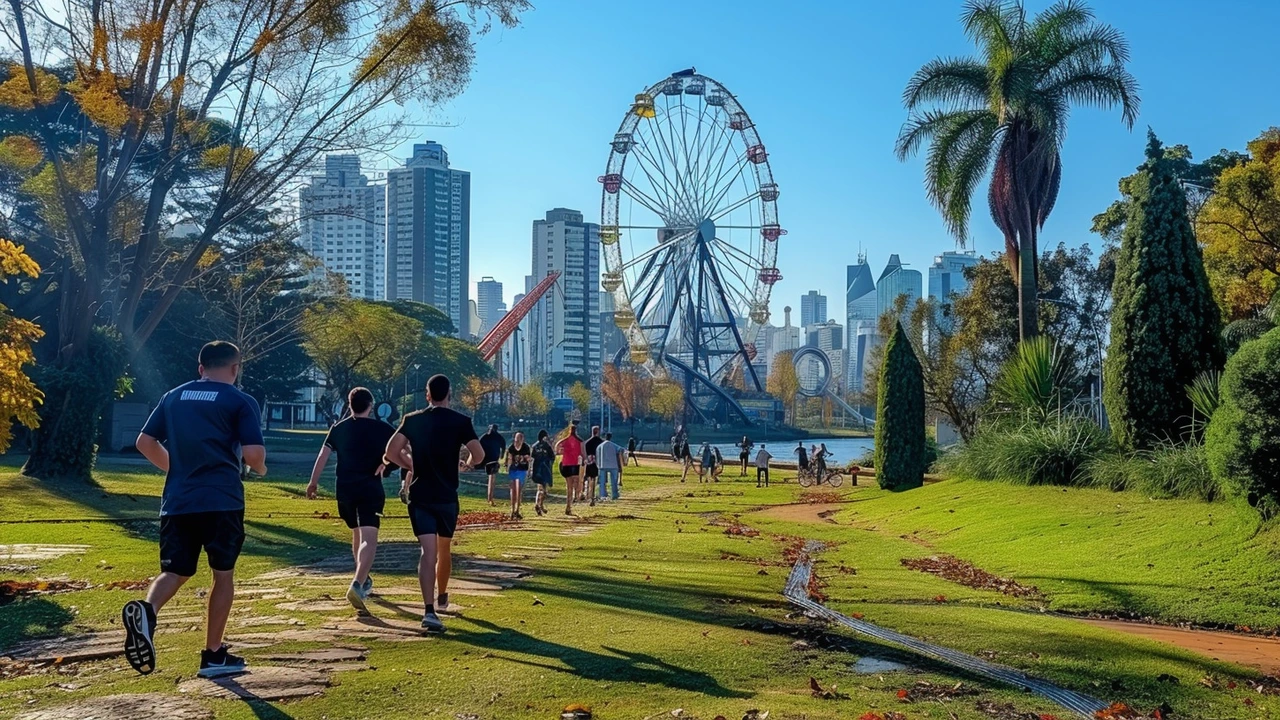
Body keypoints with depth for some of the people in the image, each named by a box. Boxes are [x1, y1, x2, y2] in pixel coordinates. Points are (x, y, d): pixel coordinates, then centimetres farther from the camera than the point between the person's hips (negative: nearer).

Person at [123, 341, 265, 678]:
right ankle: (213, 656, 15)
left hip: (177, 502, 4)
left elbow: (145, 442, 15)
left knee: (175, 572, 9)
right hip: (222, 501, -3)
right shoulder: (241, 401, -1)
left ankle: (146, 609, -25)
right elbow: (253, 454, -11)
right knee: (223, 574, 11)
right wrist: (260, 468, 12)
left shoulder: (174, 397, 13)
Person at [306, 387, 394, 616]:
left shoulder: (338, 429, 7)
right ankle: (357, 585, -33)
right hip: (370, 489, -4)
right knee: (368, 539, -13)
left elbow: (323, 456, 3)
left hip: (344, 489, 4)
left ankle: (364, 580, 38)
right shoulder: (381, 428, 0)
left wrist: (313, 482, 9)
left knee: (357, 535, 24)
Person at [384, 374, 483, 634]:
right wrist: (466, 464, 15)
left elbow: (391, 451, -3)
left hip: (419, 495, 0)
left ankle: (429, 611, -18)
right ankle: (442, 597, 38)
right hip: (447, 496, 0)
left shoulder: (412, 420, 2)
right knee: (444, 549, 19)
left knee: (428, 551, -6)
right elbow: (479, 454, -7)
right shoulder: (460, 421, -3)